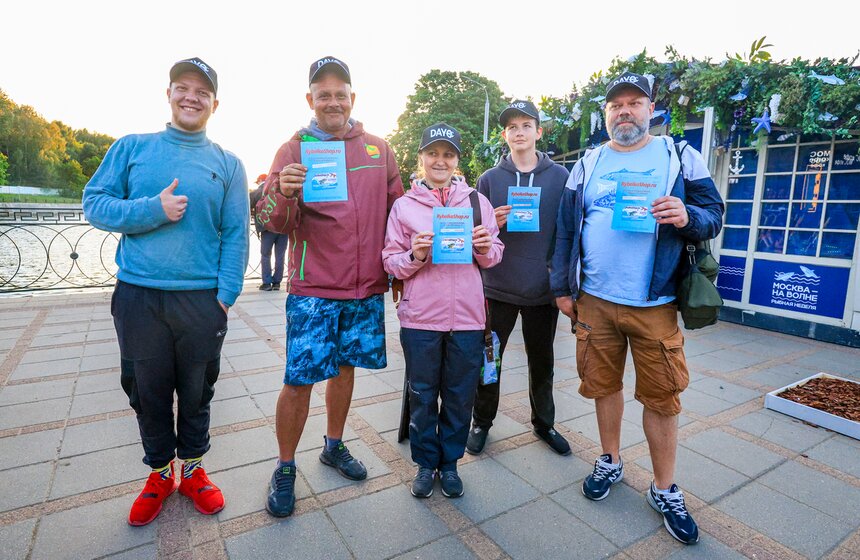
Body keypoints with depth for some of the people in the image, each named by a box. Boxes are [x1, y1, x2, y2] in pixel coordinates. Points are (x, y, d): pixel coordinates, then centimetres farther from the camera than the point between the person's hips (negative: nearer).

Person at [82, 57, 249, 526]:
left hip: (202, 299, -1)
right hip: (137, 295, 1)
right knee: (147, 391, 13)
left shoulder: (228, 164, 5)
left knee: (196, 392, 12)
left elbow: (235, 236, 0)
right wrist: (153, 210, -14)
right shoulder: (132, 147, 8)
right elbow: (94, 203, 3)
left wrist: (225, 295, -9)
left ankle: (192, 468, 33)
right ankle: (160, 473, 34)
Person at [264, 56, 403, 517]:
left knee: (345, 367, 15)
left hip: (367, 288, 4)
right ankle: (285, 469, 21)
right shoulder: (293, 149, -1)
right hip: (313, 289, -3)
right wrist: (285, 195, -28)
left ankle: (334, 446, 36)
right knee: (299, 380, -1)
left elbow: (396, 211, 14)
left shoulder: (378, 149, 8)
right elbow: (277, 223, -6)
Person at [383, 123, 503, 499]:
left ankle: (449, 462, 34)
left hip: (467, 315, 1)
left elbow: (494, 258, 11)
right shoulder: (403, 205, 3)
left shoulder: (477, 201, 7)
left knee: (460, 395, 12)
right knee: (422, 395, 11)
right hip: (420, 316, -1)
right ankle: (425, 463, 33)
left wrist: (484, 247, -10)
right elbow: (391, 263, 2)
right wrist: (416, 255, -16)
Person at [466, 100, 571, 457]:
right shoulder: (490, 178, 4)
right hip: (498, 286, 0)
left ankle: (544, 422, 36)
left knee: (542, 361, 15)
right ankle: (482, 421, 29)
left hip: (543, 289, 0)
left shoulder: (560, 177, 3)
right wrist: (491, 224, -15)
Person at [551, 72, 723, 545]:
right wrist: (562, 288, 7)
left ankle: (665, 491, 24)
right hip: (594, 301, 2)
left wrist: (688, 217, -19)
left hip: (654, 305, -2)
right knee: (603, 385, 13)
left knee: (661, 397, 4)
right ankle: (610, 462, 35)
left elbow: (714, 216, 4)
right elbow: (566, 231, 10)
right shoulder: (587, 164, 10)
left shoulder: (680, 159, 5)